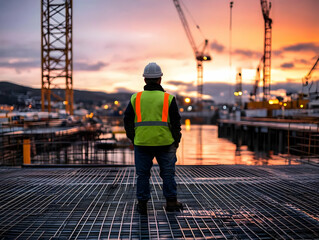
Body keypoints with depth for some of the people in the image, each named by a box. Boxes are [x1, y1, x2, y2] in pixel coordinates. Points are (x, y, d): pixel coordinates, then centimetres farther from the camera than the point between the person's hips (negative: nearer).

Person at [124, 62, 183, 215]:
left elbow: (128, 121, 5)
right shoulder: (168, 98, -1)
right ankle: (171, 202, 18)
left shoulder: (136, 98, 3)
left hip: (142, 143, 1)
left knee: (143, 174, 11)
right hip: (164, 143, -1)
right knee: (168, 173, 12)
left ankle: (142, 204, 15)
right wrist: (176, 142, 10)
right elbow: (176, 122, -1)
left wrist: (134, 139, 15)